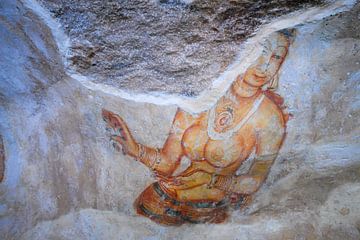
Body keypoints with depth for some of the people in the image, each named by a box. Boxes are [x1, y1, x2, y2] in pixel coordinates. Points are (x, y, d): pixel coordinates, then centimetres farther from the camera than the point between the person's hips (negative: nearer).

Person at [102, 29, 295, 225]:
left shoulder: (270, 117, -21)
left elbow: (256, 180, -10)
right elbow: (167, 163, -17)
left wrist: (213, 181, -24)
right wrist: (134, 149, -35)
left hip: (210, 212, -1)